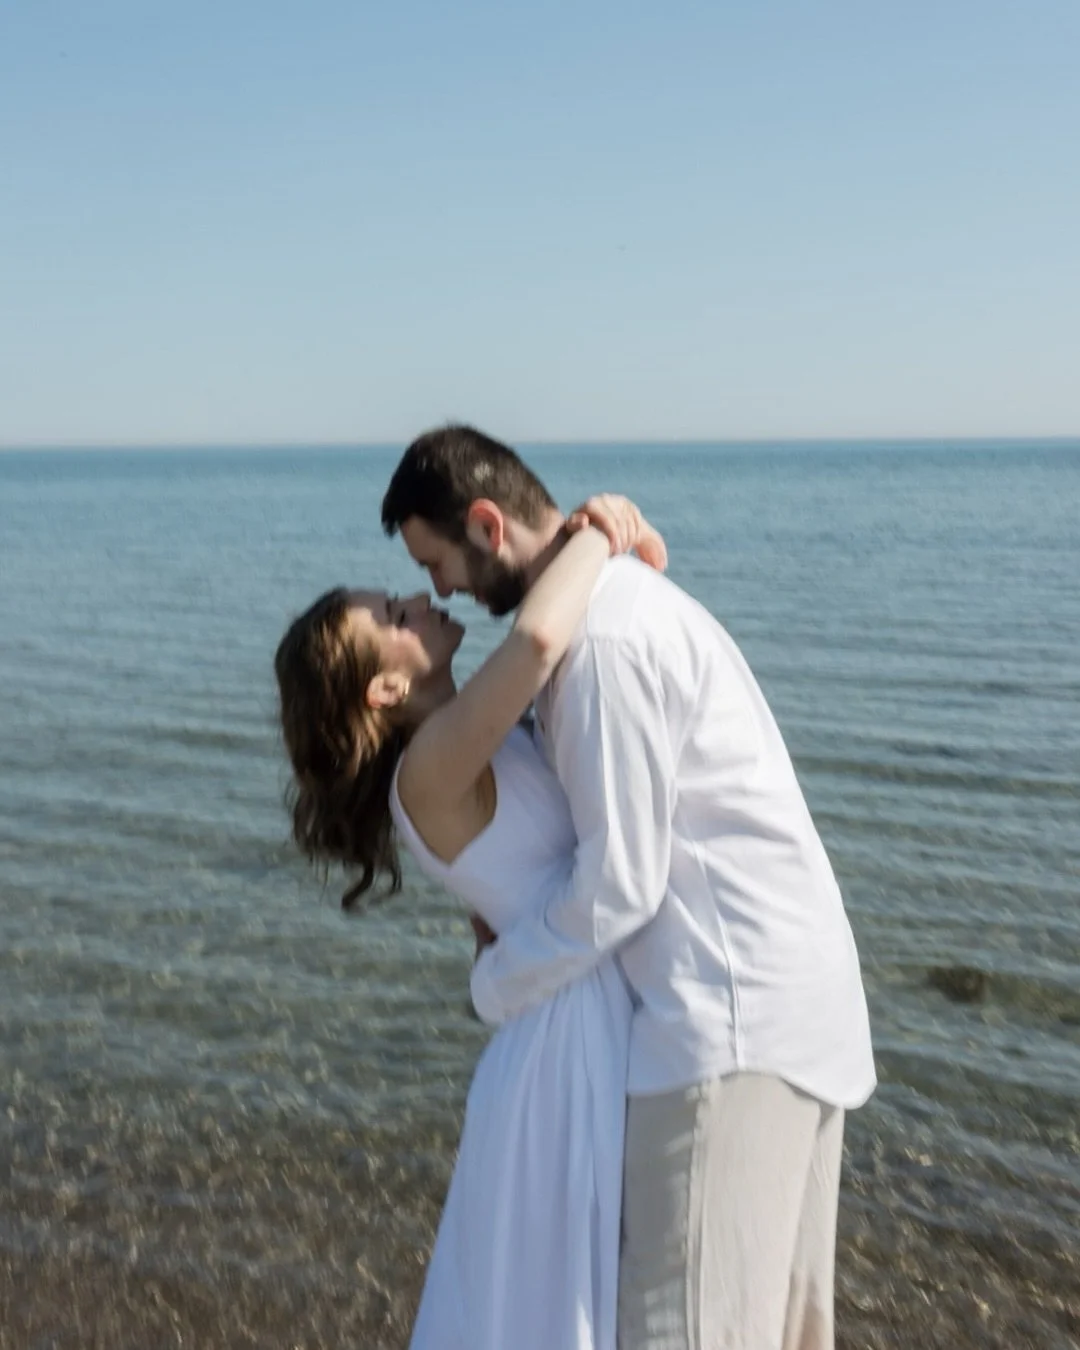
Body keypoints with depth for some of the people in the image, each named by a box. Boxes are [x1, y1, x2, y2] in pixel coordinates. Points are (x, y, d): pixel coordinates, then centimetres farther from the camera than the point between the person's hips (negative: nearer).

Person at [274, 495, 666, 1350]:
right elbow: (537, 637, -39)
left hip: (615, 1036, 9)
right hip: (573, 1052, -9)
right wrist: (597, 536, -20)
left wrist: (620, 550, -2)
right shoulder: (430, 768, -20)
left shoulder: (481, 739, 6)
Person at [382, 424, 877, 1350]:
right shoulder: (621, 596, 14)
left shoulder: (603, 636, -18)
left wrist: (495, 984, -2)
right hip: (788, 995, 10)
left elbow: (621, 881, -16)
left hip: (735, 1014, -10)